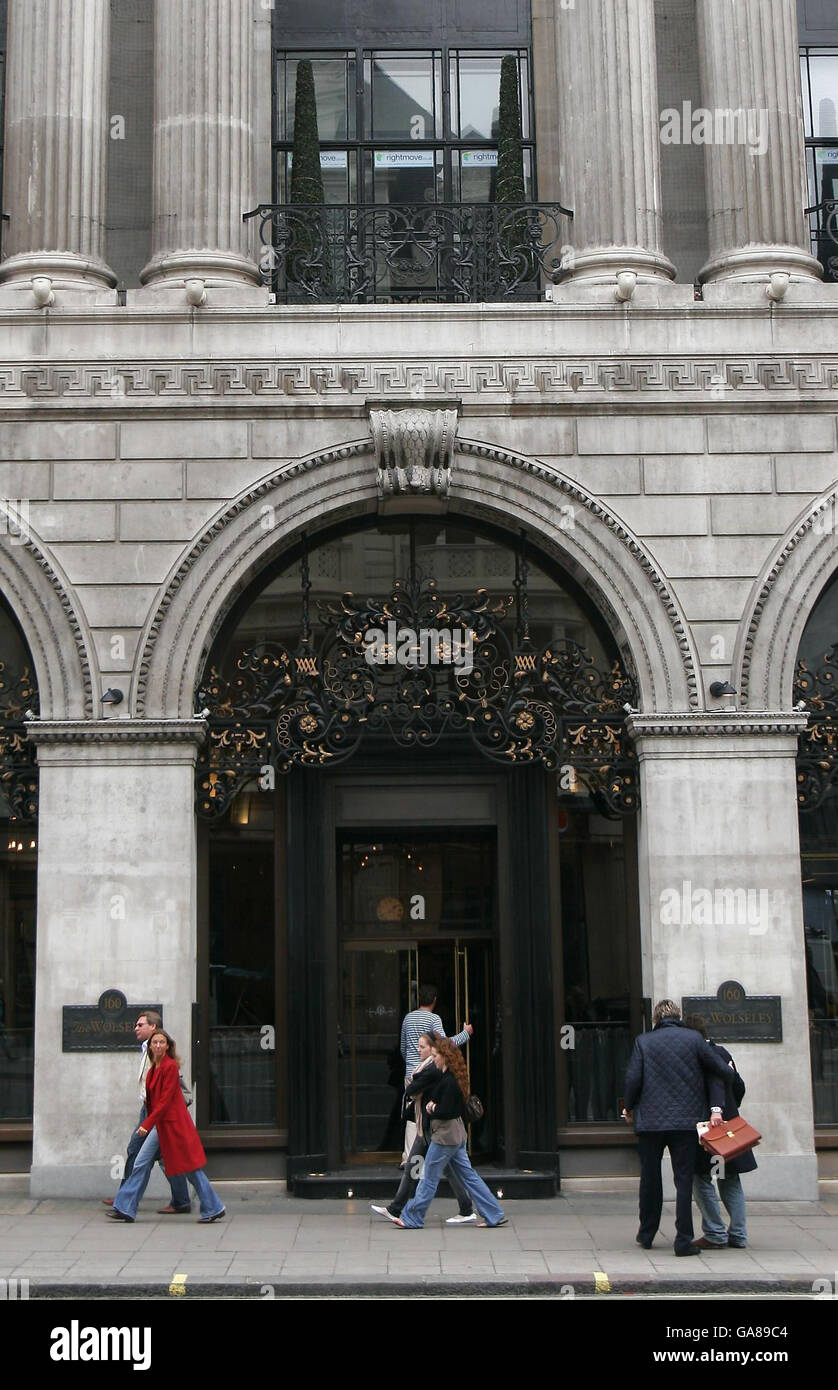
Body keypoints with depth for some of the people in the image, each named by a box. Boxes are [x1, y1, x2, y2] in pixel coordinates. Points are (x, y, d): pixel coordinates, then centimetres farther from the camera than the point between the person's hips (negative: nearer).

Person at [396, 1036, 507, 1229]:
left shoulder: (450, 1081, -20)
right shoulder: (444, 1077, 11)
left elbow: (445, 1112, -22)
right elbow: (431, 1096, 18)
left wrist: (430, 1110, -5)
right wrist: (431, 1104, -3)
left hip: (445, 1134, -10)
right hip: (456, 1133, 10)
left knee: (430, 1177, 0)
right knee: (467, 1174, 10)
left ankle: (411, 1218, 10)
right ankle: (494, 1215, 10)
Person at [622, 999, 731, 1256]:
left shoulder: (643, 1041, 1)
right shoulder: (693, 1039, 1)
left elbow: (633, 1078, -4)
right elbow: (721, 1070, -1)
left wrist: (629, 1108, 11)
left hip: (650, 1119, 1)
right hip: (686, 1120, -1)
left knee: (650, 1178, 14)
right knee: (684, 1180, 3)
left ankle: (647, 1234, 25)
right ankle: (683, 1239, -2)